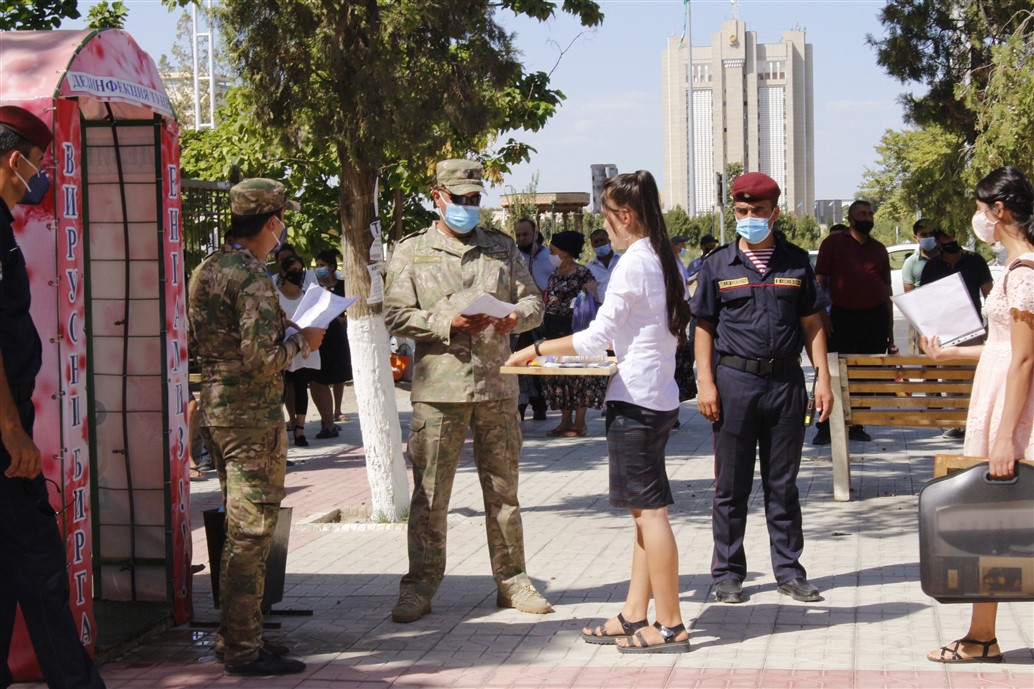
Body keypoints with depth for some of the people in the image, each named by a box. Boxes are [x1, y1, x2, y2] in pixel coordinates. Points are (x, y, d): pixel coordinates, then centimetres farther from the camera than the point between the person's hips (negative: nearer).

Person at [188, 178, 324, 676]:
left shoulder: (206, 270, 11)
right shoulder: (251, 276, -17)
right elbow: (261, 357, -25)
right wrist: (302, 341, -7)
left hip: (213, 407, 9)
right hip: (251, 415, -9)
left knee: (239, 528, 18)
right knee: (251, 531, -3)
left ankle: (231, 636, 26)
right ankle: (244, 650, 1)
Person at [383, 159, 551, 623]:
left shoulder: (502, 249, 14)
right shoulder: (411, 252, 6)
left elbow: (533, 301, 12)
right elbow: (396, 316, -1)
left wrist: (515, 317, -11)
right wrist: (448, 324, -15)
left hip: (497, 384, 3)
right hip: (438, 387, -2)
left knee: (503, 489, 9)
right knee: (430, 493, -1)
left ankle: (511, 580, 18)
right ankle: (420, 585, 7)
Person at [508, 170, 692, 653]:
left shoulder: (633, 264, -15)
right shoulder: (663, 261, 12)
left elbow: (597, 337, -13)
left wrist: (535, 351, -5)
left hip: (635, 400, -10)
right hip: (659, 396, 10)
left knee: (650, 511, -6)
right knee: (645, 511, 12)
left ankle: (670, 626, -2)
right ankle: (634, 615, 18)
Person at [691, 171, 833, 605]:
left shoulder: (796, 262, 8)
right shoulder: (719, 265, 4)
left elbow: (812, 324, 10)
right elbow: (704, 326, 5)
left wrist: (822, 377, 2)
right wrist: (705, 382, -4)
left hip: (786, 380, 1)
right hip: (735, 380, -1)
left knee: (783, 484, 8)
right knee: (731, 485, 5)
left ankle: (789, 570, 16)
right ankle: (728, 573, 14)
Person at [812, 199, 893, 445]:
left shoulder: (879, 249, 14)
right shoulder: (833, 243, 4)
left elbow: (886, 292, 17)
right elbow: (819, 281, 0)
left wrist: (890, 333, 13)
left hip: (875, 317, 4)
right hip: (842, 316, -3)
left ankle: (856, 425, 13)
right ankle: (825, 427, 0)